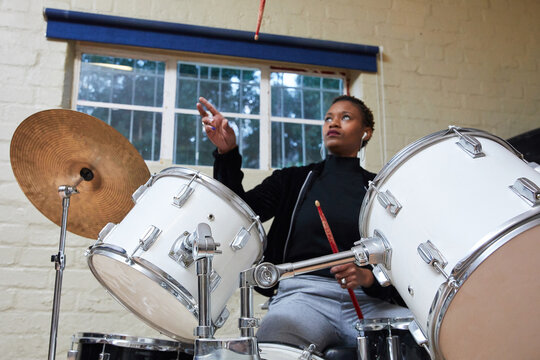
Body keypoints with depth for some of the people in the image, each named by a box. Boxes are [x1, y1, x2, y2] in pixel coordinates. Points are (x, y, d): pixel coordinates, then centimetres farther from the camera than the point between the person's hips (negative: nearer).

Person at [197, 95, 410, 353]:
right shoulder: (294, 179, 16)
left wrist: (368, 276, -14)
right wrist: (227, 153, -12)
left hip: (368, 300, 1)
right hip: (302, 292, 0)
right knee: (275, 337, -35)